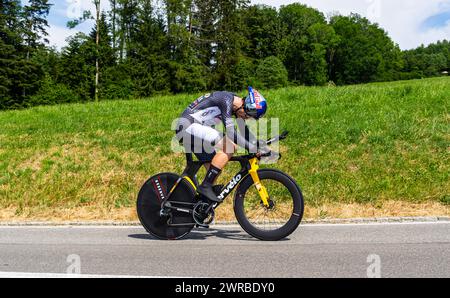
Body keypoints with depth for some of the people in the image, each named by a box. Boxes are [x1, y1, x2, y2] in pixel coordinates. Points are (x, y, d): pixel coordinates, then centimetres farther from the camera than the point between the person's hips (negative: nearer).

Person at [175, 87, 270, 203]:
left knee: (215, 171, 7)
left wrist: (262, 147, 5)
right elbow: (231, 133, -30)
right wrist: (251, 148, -26)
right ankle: (205, 187, -17)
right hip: (188, 126, -10)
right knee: (228, 147, -22)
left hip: (197, 130, 10)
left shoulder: (238, 105, 6)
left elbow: (245, 131, 15)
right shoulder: (226, 100, -22)